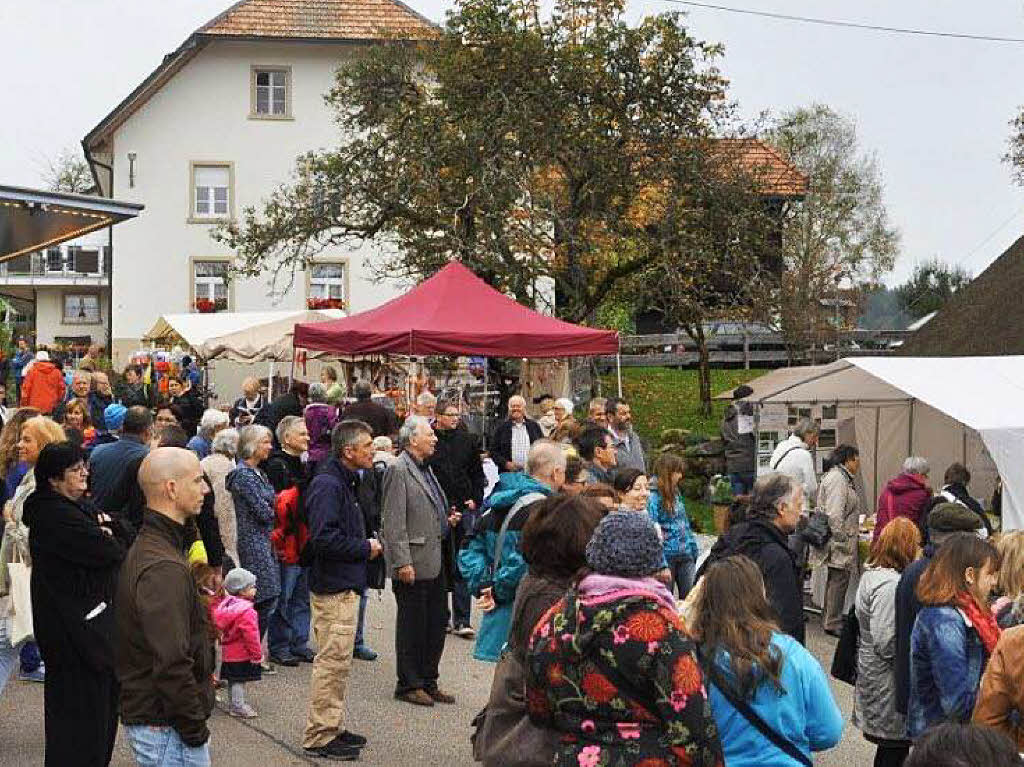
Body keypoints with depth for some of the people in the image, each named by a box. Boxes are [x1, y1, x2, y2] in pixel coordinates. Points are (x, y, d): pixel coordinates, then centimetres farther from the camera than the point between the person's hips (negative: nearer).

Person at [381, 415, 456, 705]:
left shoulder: (426, 469, 16)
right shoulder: (398, 470, -13)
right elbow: (393, 522, -18)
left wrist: (446, 521, 10)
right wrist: (402, 562, -21)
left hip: (434, 561, 9)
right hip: (413, 564, -9)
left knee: (437, 622, 13)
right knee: (412, 624, 1)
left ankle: (428, 682, 23)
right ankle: (409, 685, 12)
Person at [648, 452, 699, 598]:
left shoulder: (676, 494, 9)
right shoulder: (654, 498, -13)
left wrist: (694, 549, 14)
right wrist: (661, 564, -21)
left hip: (686, 555, 6)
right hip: (668, 557, -6)